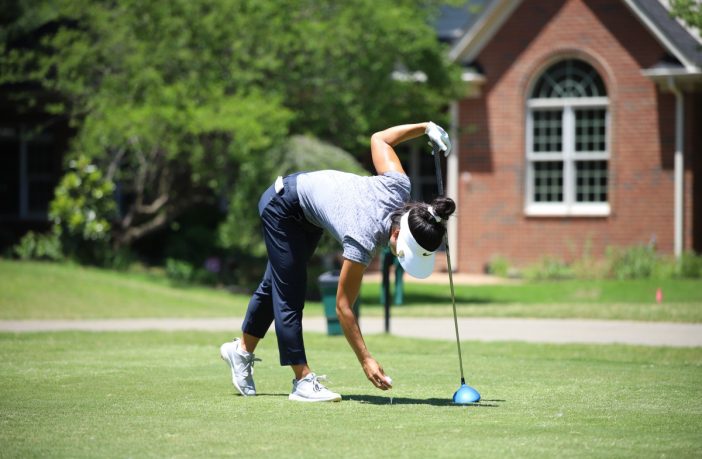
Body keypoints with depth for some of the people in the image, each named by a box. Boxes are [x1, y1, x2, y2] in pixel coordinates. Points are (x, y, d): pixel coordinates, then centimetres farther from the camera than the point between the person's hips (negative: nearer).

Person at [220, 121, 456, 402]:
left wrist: (426, 127, -5)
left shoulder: (399, 188, -28)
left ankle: (242, 349, 38)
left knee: (275, 285, 22)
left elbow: (378, 139, -11)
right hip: (283, 206, -8)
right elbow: (343, 306, -33)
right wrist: (366, 360, -35)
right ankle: (303, 380, -2)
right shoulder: (364, 240, -41)